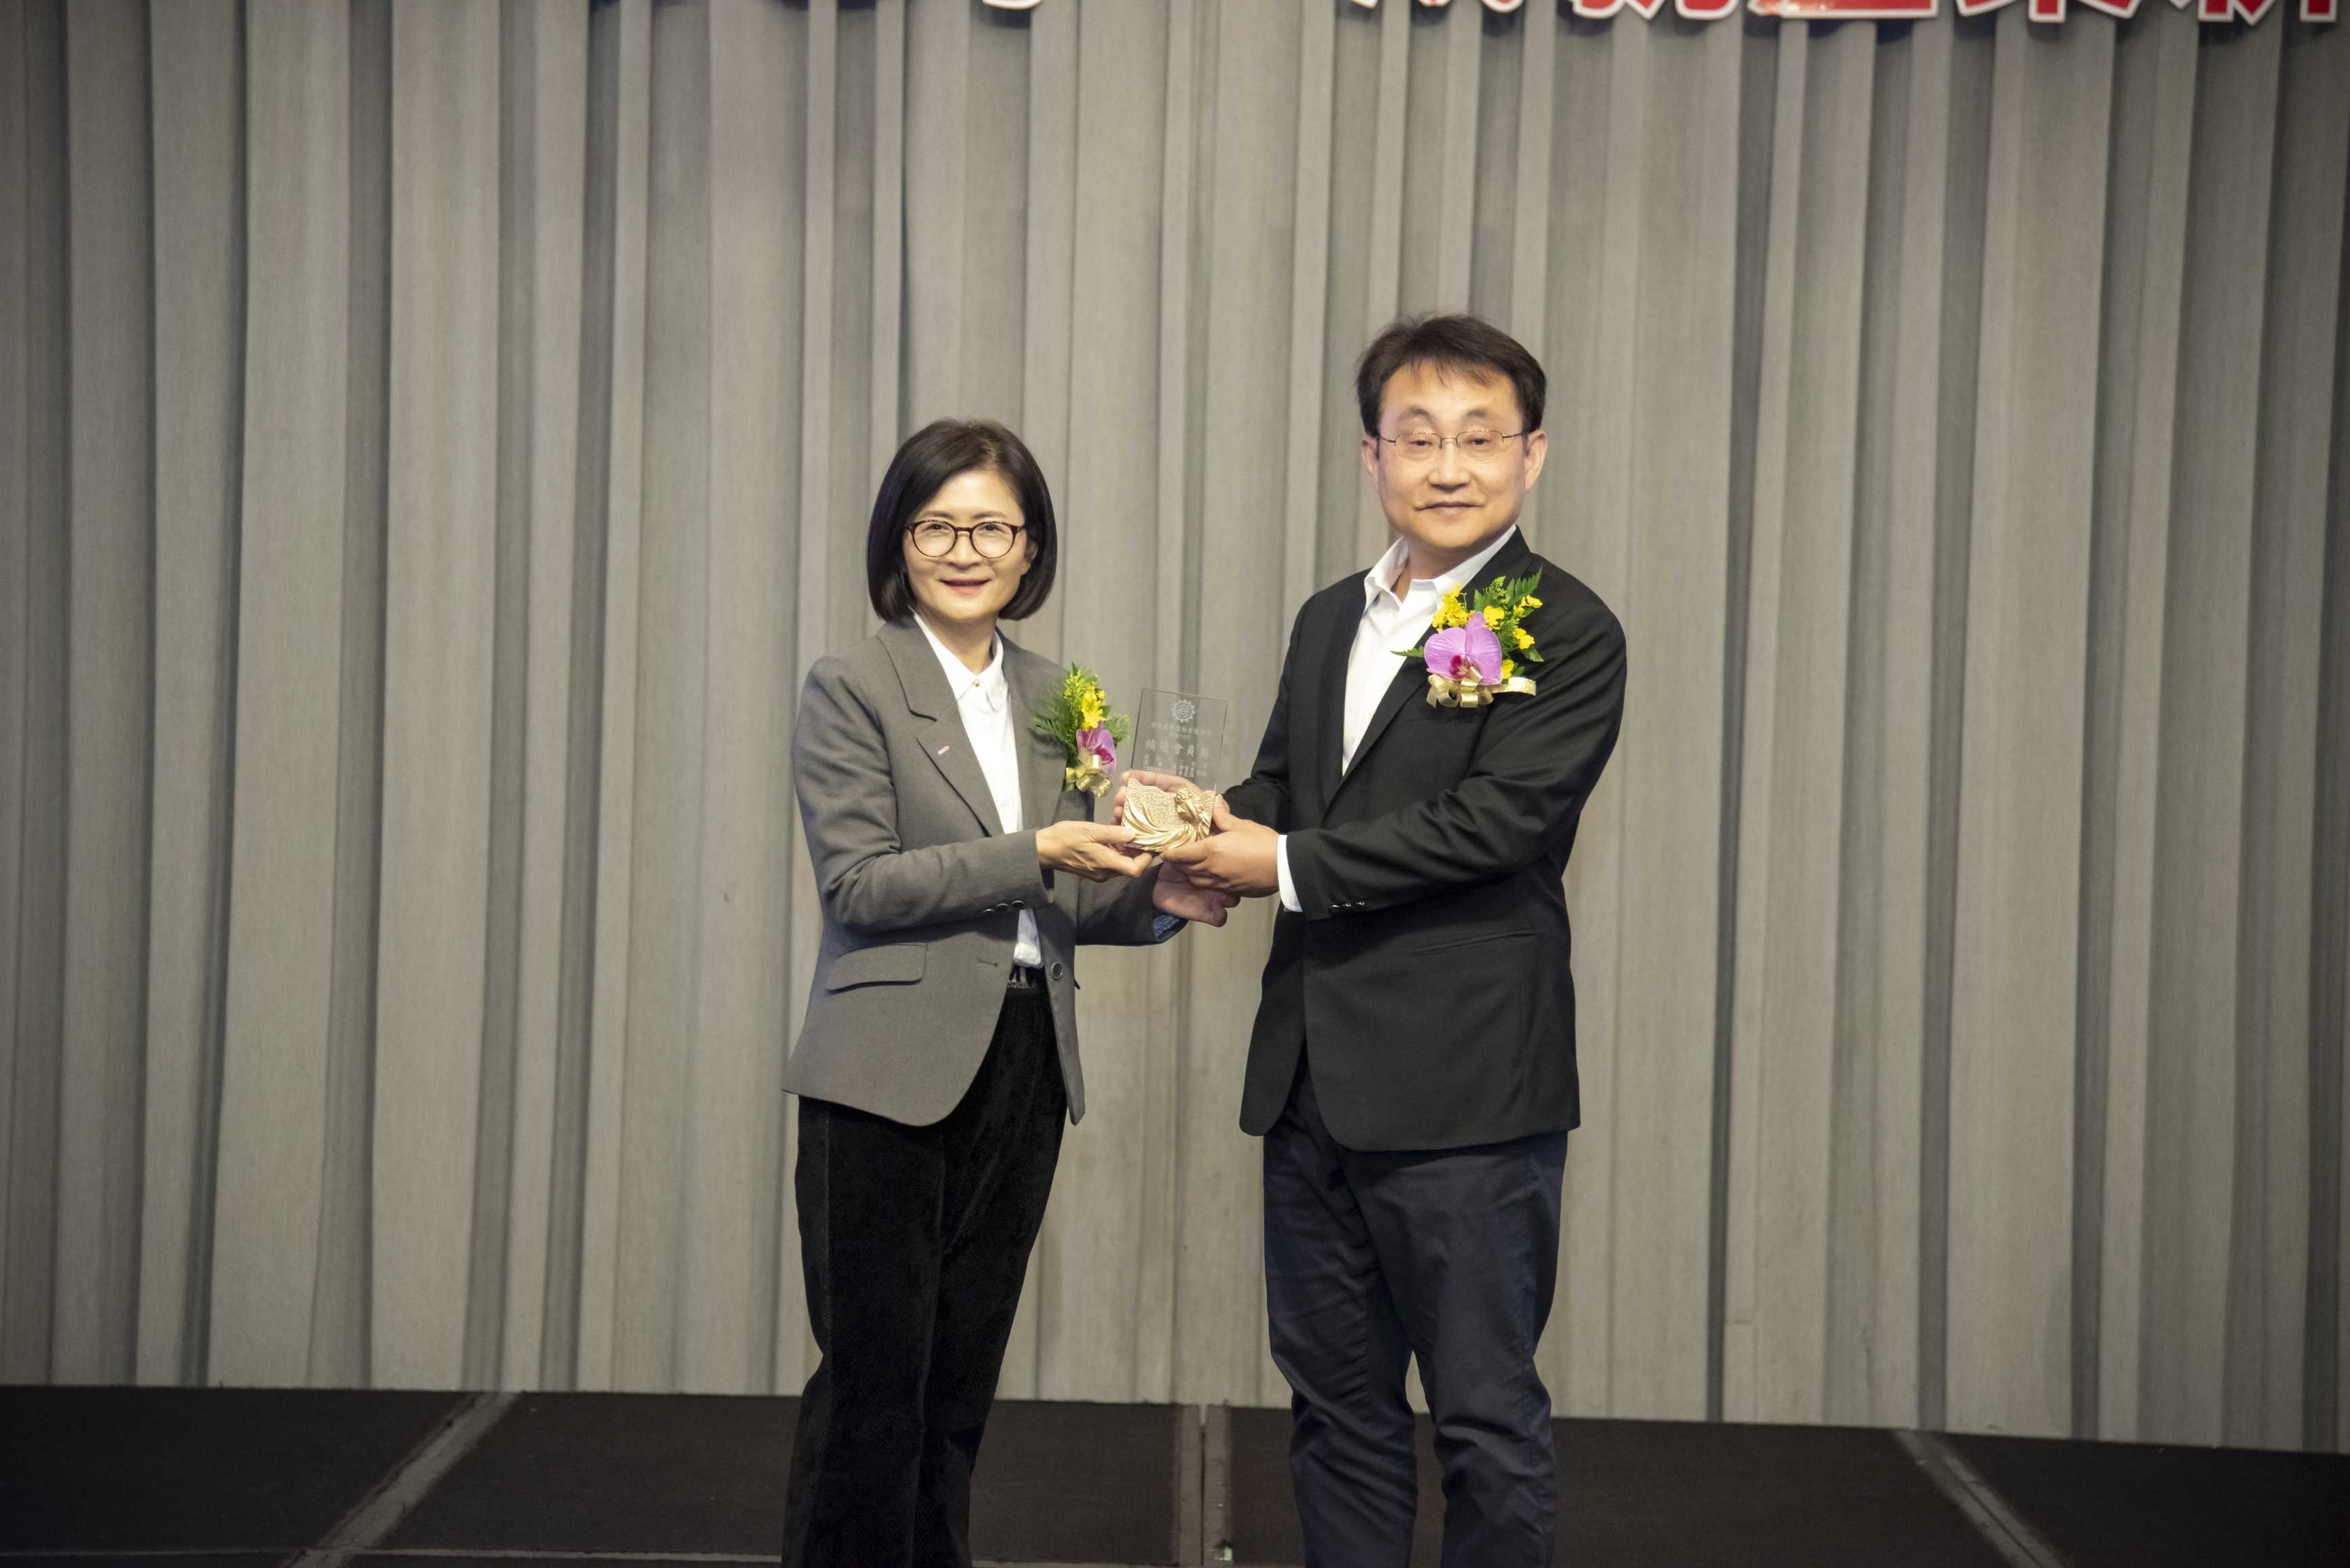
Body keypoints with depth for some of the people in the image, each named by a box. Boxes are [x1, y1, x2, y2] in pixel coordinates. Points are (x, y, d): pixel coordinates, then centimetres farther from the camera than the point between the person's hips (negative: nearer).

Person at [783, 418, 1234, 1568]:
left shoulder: (1048, 695, 12)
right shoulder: (852, 688, -5)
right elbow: (857, 882, -13)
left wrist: (1154, 897, -4)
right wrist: (1035, 854, -20)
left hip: (1023, 1065, 6)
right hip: (892, 1071, -6)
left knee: (963, 1372, 13)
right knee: (874, 1374, -1)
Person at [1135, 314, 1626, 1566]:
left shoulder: (1565, 636, -9)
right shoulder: (1328, 624, 14)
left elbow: (1495, 817, -19)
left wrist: (1286, 866, -15)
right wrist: (1204, 819, -5)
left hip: (1466, 1095, -7)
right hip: (1312, 1081, 7)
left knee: (1487, 1417, 4)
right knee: (1335, 1405, 17)